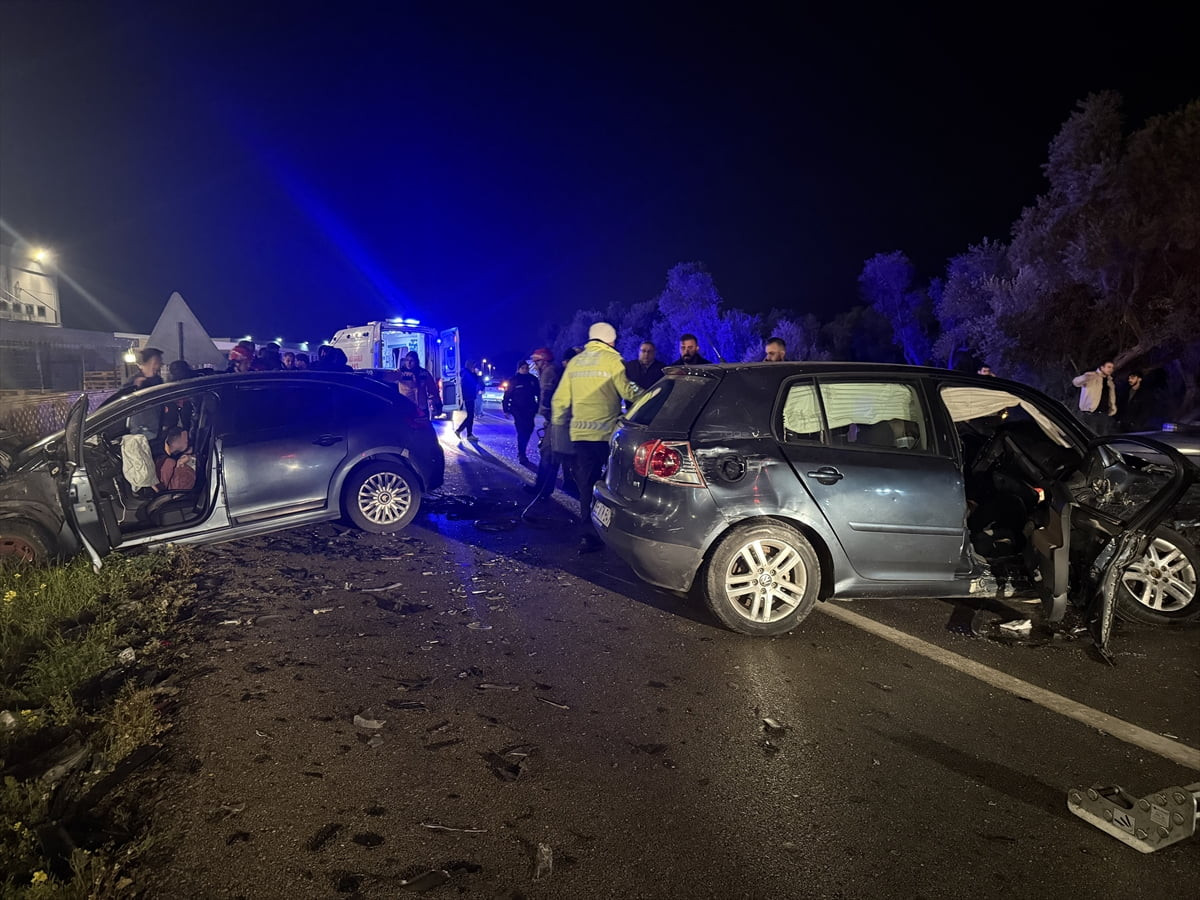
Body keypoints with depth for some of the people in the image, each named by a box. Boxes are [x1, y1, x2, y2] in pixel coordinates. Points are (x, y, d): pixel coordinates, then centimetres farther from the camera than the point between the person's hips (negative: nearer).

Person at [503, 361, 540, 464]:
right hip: (517, 410, -4)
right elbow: (507, 396, -1)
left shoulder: (533, 379, 7)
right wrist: (506, 409, -4)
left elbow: (539, 394, 12)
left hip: (529, 410, 4)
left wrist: (538, 408, 9)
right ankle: (522, 455, -6)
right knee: (522, 431, -10)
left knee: (528, 430, 7)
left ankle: (521, 451, 26)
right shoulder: (513, 380, -2)